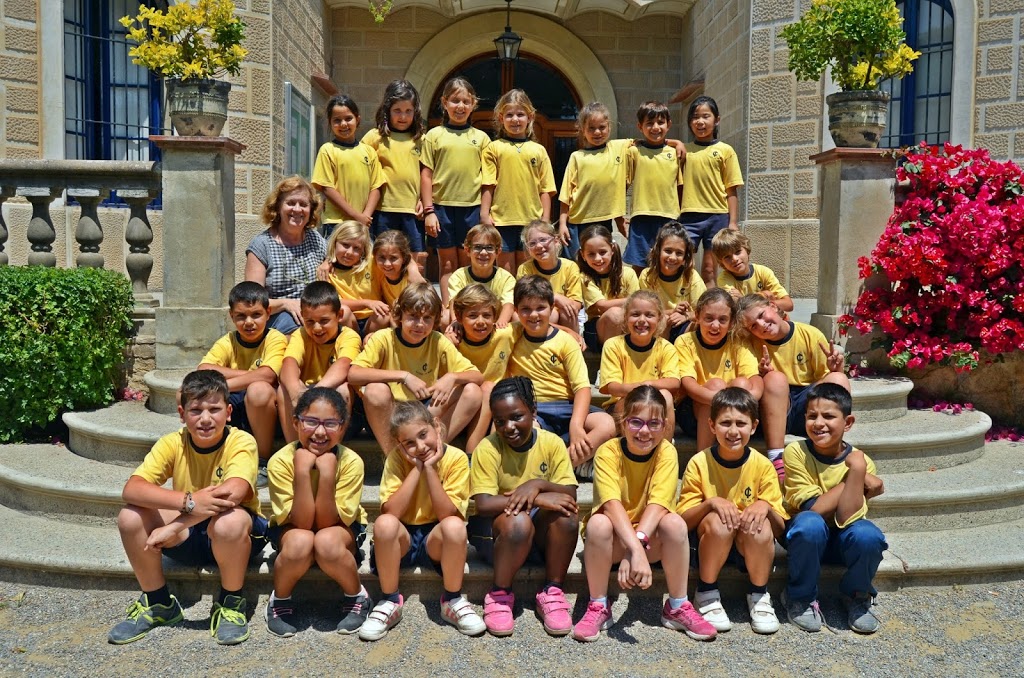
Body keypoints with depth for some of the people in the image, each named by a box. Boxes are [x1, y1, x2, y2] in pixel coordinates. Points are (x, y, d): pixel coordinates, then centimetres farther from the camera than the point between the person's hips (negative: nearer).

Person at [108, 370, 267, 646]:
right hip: (189, 535, 4)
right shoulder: (173, 443, -10)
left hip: (239, 538, -4)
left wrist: (173, 527, -36)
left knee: (229, 522, -38)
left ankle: (231, 603, -8)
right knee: (130, 517, -20)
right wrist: (188, 501, -40)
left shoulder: (241, 442, -19)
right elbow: (131, 489, -24)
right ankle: (157, 603, 3)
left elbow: (232, 494, -37)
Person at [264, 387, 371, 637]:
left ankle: (356, 596, -6)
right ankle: (279, 599, -4)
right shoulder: (281, 461, -23)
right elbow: (301, 522, -26)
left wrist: (326, 473, -36)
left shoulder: (351, 461, -23)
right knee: (300, 542, -34)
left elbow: (326, 522, -25)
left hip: (341, 530, 0)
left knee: (327, 541, -35)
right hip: (292, 530, 1)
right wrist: (302, 471, -36)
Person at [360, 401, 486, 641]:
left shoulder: (456, 458, -12)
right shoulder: (397, 457, -10)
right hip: (402, 540, 1)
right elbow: (391, 511, -21)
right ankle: (389, 603, -12)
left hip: (435, 539, -1)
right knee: (384, 523, -32)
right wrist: (416, 469, -23)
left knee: (454, 525, -33)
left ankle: (453, 601, -10)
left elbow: (447, 515, -19)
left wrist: (430, 469, -23)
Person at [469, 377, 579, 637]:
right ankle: (499, 595, -11)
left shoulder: (552, 443, -9)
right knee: (518, 522, -36)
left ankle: (552, 592, -10)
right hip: (493, 530, -3)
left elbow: (571, 495, -13)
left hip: (541, 532, 3)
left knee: (566, 512, -29)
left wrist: (538, 484, -32)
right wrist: (538, 500, -33)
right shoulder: (487, 448, -16)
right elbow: (483, 504, -25)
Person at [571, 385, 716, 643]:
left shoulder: (667, 452, -15)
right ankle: (598, 607, -14)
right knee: (598, 523, -33)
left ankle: (677, 607, -10)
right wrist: (635, 550, -46)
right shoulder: (608, 452, -18)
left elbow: (658, 504, -26)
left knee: (675, 523, -29)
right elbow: (612, 503, -32)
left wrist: (637, 548, -42)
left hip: (652, 537, 1)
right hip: (614, 538, -1)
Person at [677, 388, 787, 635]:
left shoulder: (763, 465, -8)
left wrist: (765, 507, -27)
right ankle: (707, 595, -10)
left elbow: (780, 528, -5)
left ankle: (759, 596, -5)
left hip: (750, 547, 1)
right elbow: (683, 521, -10)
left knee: (761, 528, -31)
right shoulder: (699, 463, -11)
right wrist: (711, 503, -28)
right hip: (709, 543, -1)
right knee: (717, 521, -33)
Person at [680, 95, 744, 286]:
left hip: (717, 215, -1)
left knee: (709, 271, 4)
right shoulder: (684, 150, 9)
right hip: (689, 216, 1)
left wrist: (733, 223, -1)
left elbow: (731, 191, 4)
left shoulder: (725, 150, 6)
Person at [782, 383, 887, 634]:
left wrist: (858, 469, -31)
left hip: (843, 541, 2)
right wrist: (853, 476, -23)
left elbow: (846, 519, -26)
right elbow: (813, 510, -24)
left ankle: (856, 596, 1)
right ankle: (801, 598, -9)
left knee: (868, 535, -31)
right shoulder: (796, 452, -17)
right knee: (810, 523, -35)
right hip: (806, 538, -1)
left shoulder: (860, 460, -14)